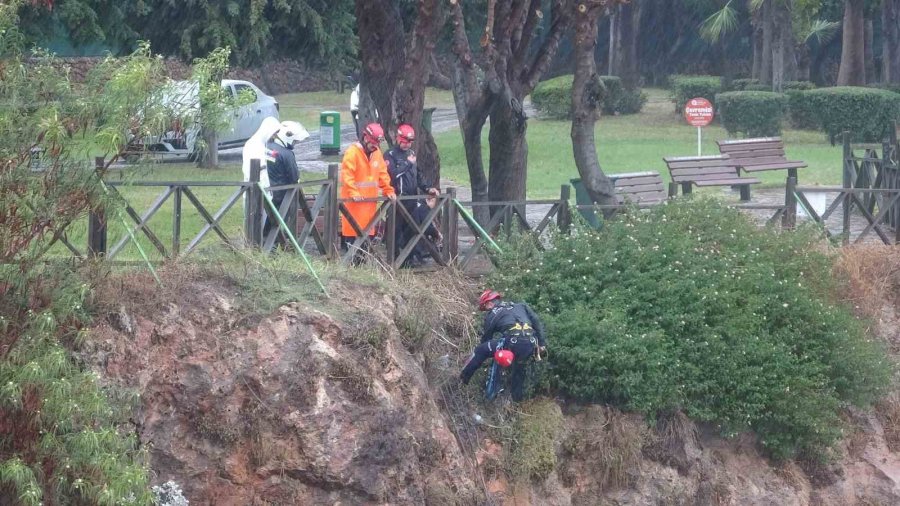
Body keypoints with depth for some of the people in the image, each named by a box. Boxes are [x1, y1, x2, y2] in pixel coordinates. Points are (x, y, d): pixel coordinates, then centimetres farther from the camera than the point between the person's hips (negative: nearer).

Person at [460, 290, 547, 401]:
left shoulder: (492, 314, 17)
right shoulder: (520, 305, 29)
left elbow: (486, 338, 24)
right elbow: (536, 321, 20)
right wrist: (542, 343, 19)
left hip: (512, 342, -5)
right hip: (530, 345, 5)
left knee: (480, 351, 14)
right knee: (519, 367, 33)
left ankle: (464, 377, 19)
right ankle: (517, 398, 42)